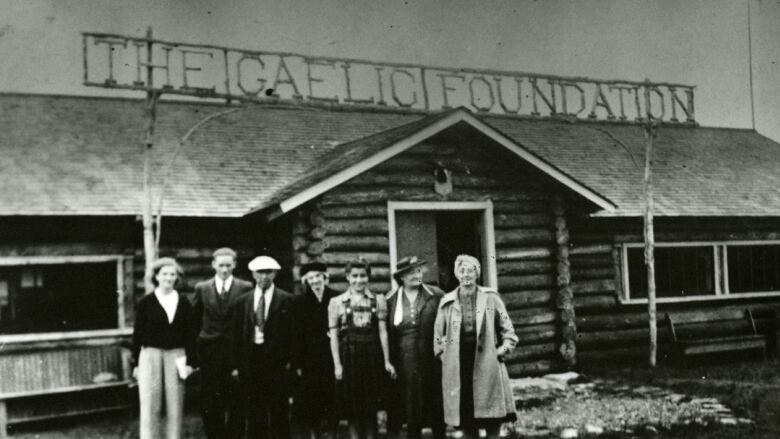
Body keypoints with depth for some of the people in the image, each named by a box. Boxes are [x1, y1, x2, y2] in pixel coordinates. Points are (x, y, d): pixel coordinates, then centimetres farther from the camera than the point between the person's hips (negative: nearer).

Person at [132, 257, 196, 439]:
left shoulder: (183, 303, 5)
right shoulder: (145, 302, 2)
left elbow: (189, 334, 6)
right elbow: (137, 333, 3)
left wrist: (190, 361, 0)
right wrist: (136, 363, 1)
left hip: (176, 356, 1)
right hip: (151, 355, -1)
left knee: (175, 407, 4)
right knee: (150, 407, -1)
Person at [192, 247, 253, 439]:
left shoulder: (245, 288, -1)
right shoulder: (202, 288, 6)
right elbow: (194, 320, 10)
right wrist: (196, 348, 5)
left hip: (236, 350, -2)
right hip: (209, 351, 2)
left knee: (236, 400, 3)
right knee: (209, 401, 4)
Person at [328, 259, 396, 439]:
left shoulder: (378, 300, 6)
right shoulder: (337, 302, 3)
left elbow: (383, 332, 3)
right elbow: (333, 335, 1)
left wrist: (386, 361, -1)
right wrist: (337, 364, -5)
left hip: (372, 355, 1)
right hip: (349, 355, -1)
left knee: (371, 406, 5)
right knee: (352, 406, 4)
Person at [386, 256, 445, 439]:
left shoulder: (436, 296, 0)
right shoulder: (391, 300, 4)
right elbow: (387, 333, 5)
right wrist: (389, 362, 0)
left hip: (432, 360, -1)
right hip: (405, 362, 1)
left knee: (436, 410, 5)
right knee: (410, 409, 6)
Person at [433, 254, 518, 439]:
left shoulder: (490, 298, 3)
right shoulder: (447, 302, 5)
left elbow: (507, 330, 8)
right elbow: (438, 335, 13)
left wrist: (502, 350, -2)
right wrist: (443, 355, 5)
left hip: (487, 365, -1)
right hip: (457, 367, 1)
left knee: (492, 418, 2)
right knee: (465, 414, 5)